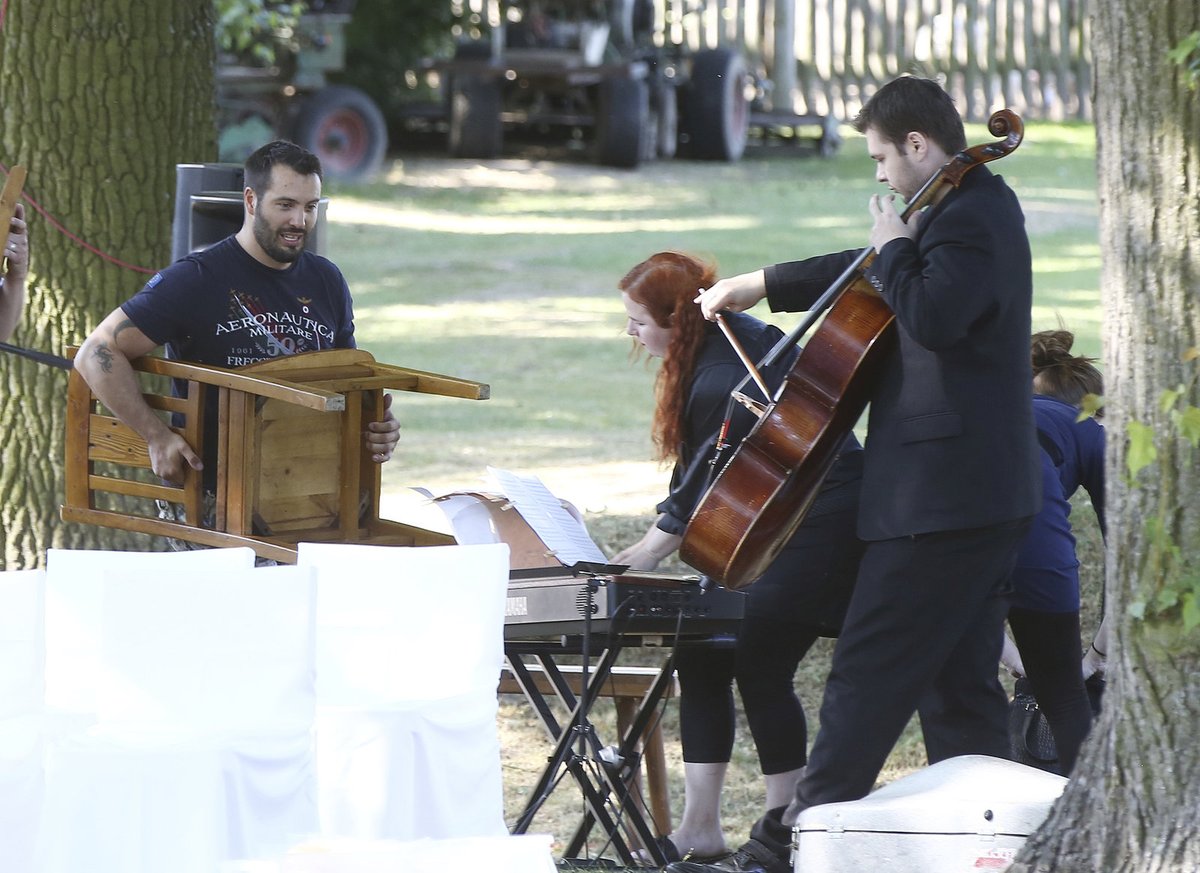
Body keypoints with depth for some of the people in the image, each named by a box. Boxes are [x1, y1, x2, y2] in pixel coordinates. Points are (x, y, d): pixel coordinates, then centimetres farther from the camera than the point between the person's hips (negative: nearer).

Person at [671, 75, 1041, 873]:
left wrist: (892, 246, -13)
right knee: (961, 683, 10)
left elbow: (933, 315, -30)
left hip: (941, 499, -10)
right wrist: (762, 287, 37)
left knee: (868, 675, -9)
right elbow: (866, 276, 32)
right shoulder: (976, 211, 19)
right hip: (983, 498, 10)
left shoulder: (971, 219, -14)